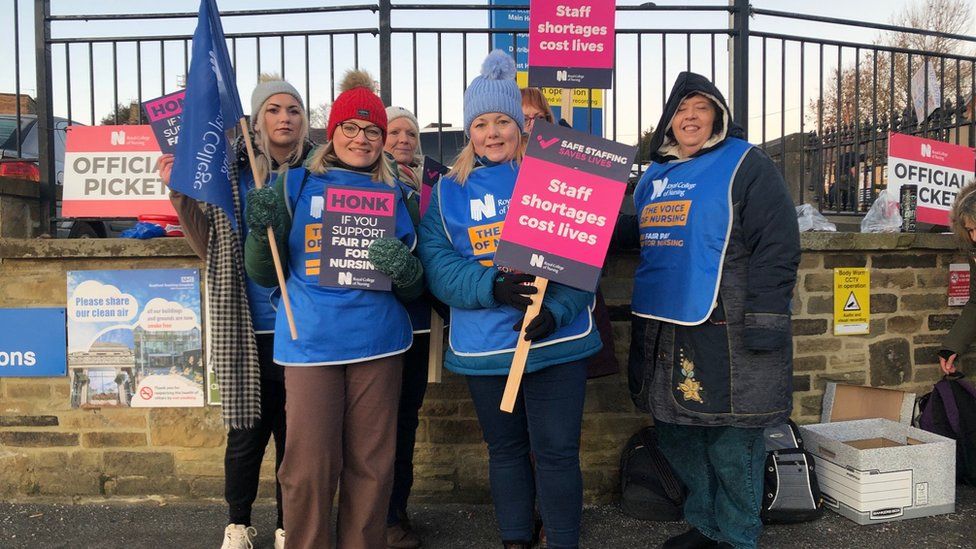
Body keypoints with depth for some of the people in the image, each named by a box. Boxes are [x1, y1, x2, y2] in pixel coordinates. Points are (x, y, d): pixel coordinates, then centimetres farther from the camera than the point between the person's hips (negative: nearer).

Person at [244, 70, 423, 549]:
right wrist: (262, 231, -15)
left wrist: (406, 270, -14)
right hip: (312, 342, -2)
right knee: (310, 466, -1)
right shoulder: (296, 184, 5)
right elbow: (265, 275, 4)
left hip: (378, 341, 2)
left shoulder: (394, 195, 9)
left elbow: (414, 290, 9)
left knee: (372, 463, 8)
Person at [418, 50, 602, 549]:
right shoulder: (449, 191, 6)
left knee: (556, 451, 2)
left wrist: (556, 311, -22)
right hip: (484, 346, 3)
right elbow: (437, 265, -5)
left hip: (556, 340, -2)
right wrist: (494, 287, -21)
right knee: (504, 448, 17)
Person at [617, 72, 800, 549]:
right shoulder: (655, 175, 16)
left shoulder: (745, 165, -5)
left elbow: (777, 245, -11)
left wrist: (765, 318, -17)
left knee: (731, 443, 3)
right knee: (676, 434, 16)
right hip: (662, 329, 7)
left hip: (723, 330, -7)